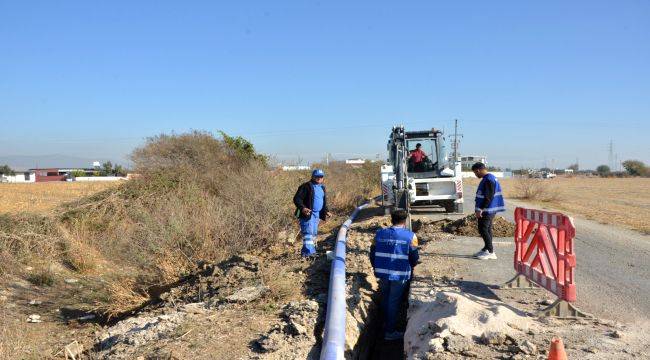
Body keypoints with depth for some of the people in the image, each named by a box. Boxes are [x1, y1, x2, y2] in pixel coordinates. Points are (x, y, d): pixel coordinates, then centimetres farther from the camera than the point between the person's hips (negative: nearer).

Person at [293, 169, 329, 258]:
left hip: (317, 215, 9)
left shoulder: (322, 187, 17)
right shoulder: (306, 186, -9)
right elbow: (297, 199, -16)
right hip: (307, 213, -9)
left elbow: (324, 201, 28)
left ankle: (305, 251, 24)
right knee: (308, 232, -17)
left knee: (314, 233, 13)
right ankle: (308, 252, -23)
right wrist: (302, 208, -32)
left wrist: (325, 211, 13)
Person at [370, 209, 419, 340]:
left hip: (382, 273, 4)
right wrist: (410, 267, 16)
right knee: (394, 302, 6)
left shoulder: (380, 234, 3)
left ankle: (386, 324, 37)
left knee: (385, 299, 21)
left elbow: (373, 253, 6)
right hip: (399, 275, -4)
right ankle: (390, 331, 13)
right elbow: (414, 256, -5)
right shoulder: (410, 236, -8)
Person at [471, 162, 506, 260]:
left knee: (483, 230, -8)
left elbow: (489, 197, -23)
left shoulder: (489, 180, -18)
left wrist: (480, 209, -22)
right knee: (487, 229, 14)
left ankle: (490, 252, -5)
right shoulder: (487, 179, 15)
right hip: (487, 210, 10)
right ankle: (486, 249, 22)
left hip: (487, 210, -10)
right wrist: (479, 209, 21)